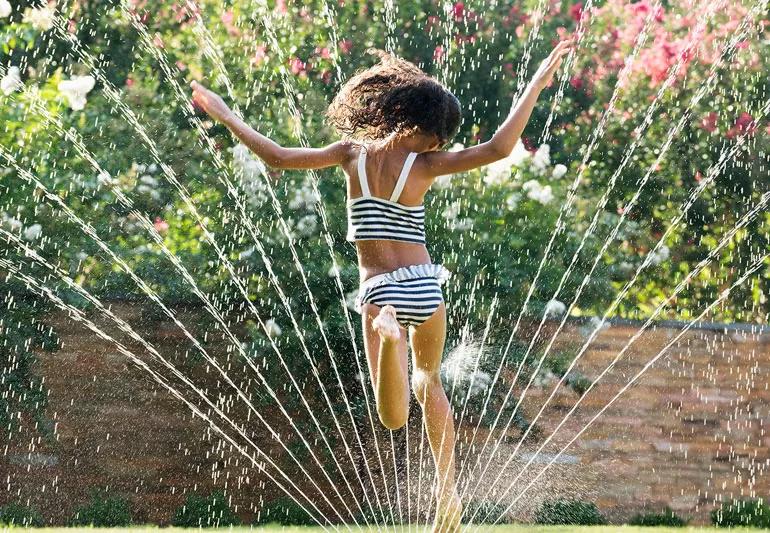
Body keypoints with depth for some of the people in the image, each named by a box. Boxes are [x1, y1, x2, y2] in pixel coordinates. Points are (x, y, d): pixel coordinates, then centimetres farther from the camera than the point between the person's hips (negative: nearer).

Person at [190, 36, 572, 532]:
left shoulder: (353, 153, -2)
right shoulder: (423, 166, -9)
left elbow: (277, 156, -2)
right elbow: (498, 148, -19)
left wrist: (226, 117, 11)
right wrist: (537, 84, -14)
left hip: (378, 291, 0)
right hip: (425, 286, 0)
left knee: (395, 416, -7)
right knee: (430, 383, 28)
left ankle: (388, 334, -37)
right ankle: (448, 486, 22)